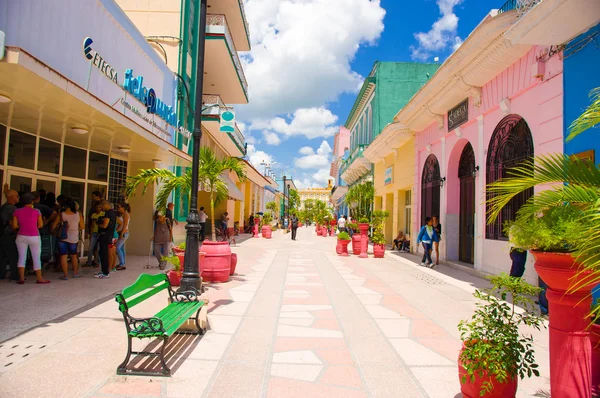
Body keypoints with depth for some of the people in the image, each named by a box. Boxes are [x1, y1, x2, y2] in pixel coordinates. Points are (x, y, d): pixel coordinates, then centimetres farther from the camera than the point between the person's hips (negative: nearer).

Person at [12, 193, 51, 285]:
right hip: (34, 237, -3)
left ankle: (21, 278, 8)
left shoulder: (17, 211, 0)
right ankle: (39, 278, 8)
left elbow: (14, 226, 0)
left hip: (21, 236, 3)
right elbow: (40, 225, -4)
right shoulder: (36, 211, -6)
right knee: (37, 258, 4)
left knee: (21, 257, 9)